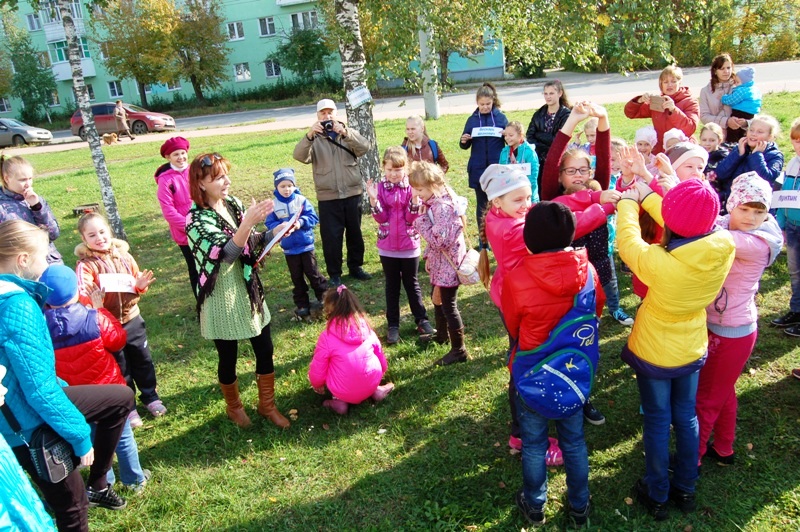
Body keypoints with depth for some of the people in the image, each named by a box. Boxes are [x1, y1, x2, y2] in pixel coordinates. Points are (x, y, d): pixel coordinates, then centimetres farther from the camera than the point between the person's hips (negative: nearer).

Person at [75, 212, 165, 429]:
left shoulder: (124, 255, 0)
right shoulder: (86, 265, -14)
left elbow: (136, 284, 9)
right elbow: (82, 293, -27)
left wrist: (141, 285, -13)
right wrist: (92, 299, -48)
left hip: (132, 319, 4)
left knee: (143, 360, 17)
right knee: (119, 367, 11)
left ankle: (151, 397, 37)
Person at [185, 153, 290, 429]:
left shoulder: (234, 204, 1)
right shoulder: (196, 219, -18)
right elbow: (225, 253, -29)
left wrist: (275, 232, -7)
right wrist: (249, 222, -42)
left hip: (248, 290, 6)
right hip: (222, 298, -6)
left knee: (265, 350, 12)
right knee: (228, 358, 11)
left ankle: (267, 404, 32)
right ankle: (234, 407, 38)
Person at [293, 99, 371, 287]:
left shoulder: (348, 133, 7)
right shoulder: (314, 138, 3)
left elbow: (364, 147, -13)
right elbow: (300, 156, -16)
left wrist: (345, 132, -29)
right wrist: (309, 135, -33)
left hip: (352, 193, 2)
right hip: (328, 197, -2)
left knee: (355, 233, 13)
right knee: (331, 237, 1)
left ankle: (356, 266, 31)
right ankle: (334, 274, 15)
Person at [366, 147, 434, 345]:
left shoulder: (412, 186, -6)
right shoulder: (380, 187, -3)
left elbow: (412, 218, -13)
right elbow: (381, 218, -10)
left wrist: (415, 197, -27)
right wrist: (373, 199, -24)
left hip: (410, 245, -1)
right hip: (387, 246, 1)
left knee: (412, 283, 11)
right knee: (392, 285, 11)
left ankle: (422, 320, 22)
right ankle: (392, 325, 19)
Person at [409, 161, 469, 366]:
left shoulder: (443, 207, -26)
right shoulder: (433, 202, 5)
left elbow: (439, 240, -30)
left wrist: (420, 221, -22)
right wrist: (429, 256, 14)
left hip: (448, 263, -10)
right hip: (439, 262, 10)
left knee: (448, 305, -1)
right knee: (437, 298, 24)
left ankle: (458, 350, 11)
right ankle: (441, 335, 45)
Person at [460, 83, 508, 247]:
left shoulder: (501, 117, 3)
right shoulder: (472, 119, 7)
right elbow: (465, 146, 9)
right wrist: (463, 141, -14)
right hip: (478, 170, 2)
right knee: (482, 205, 9)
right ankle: (483, 241, 19)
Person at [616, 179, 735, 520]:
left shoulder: (658, 262, -35)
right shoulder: (725, 248, -23)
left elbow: (627, 242, -15)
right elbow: (690, 229, -3)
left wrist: (628, 202, 3)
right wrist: (648, 197, 7)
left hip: (653, 354, -4)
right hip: (692, 351, 4)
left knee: (658, 423, 15)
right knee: (686, 418, 22)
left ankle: (657, 496, 33)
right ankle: (685, 490, 41)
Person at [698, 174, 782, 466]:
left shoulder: (761, 243, -24)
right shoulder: (724, 225, -3)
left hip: (731, 334, -7)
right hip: (712, 326, 7)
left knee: (705, 398, 8)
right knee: (722, 392, 25)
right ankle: (723, 450, 45)